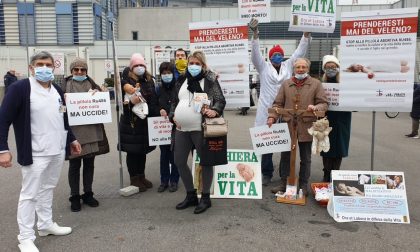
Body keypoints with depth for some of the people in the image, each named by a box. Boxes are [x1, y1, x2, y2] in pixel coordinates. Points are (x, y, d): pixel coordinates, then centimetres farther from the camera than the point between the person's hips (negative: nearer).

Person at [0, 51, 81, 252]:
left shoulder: (57, 89, 10)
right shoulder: (19, 88, -11)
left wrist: (72, 139, 22)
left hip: (58, 150, 6)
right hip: (35, 153, -6)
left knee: (47, 189, 19)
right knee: (29, 194, 3)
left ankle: (46, 224, 34)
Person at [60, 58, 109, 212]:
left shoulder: (92, 84, 11)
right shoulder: (65, 85, 5)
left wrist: (97, 94, -10)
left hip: (91, 130, 3)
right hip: (73, 130, -2)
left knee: (89, 163, 10)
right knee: (74, 164, 4)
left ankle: (88, 194, 24)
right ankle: (75, 197, 17)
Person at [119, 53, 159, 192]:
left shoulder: (149, 80, 8)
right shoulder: (127, 80, -6)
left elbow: (154, 100, 11)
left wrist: (156, 116, 4)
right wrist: (130, 101, -30)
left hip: (146, 122, 5)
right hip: (131, 122, -5)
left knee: (143, 150, 15)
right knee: (132, 151, 4)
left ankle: (142, 177, 29)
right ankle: (134, 179, 18)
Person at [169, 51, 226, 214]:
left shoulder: (210, 80, 0)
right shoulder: (181, 81, 14)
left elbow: (221, 100, -4)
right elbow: (174, 102, 20)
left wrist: (215, 110, -23)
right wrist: (173, 116, 5)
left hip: (201, 128, -5)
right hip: (181, 129, 6)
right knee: (179, 162, 9)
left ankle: (205, 197, 20)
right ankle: (191, 195, 27)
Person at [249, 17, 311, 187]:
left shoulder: (288, 66, 12)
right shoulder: (263, 67, 7)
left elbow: (300, 51, 7)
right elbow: (256, 53, -6)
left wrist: (307, 33, -4)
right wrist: (255, 33, -17)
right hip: (267, 111, -2)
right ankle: (266, 174, 17)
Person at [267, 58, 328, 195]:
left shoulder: (316, 84, 3)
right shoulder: (286, 84, 8)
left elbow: (324, 104, 1)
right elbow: (278, 104, 6)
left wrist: (316, 108, -20)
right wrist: (272, 117, -8)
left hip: (306, 127, -1)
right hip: (288, 126, 1)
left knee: (305, 158, 11)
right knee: (286, 156, 9)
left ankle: (303, 185, 24)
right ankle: (284, 183, 22)